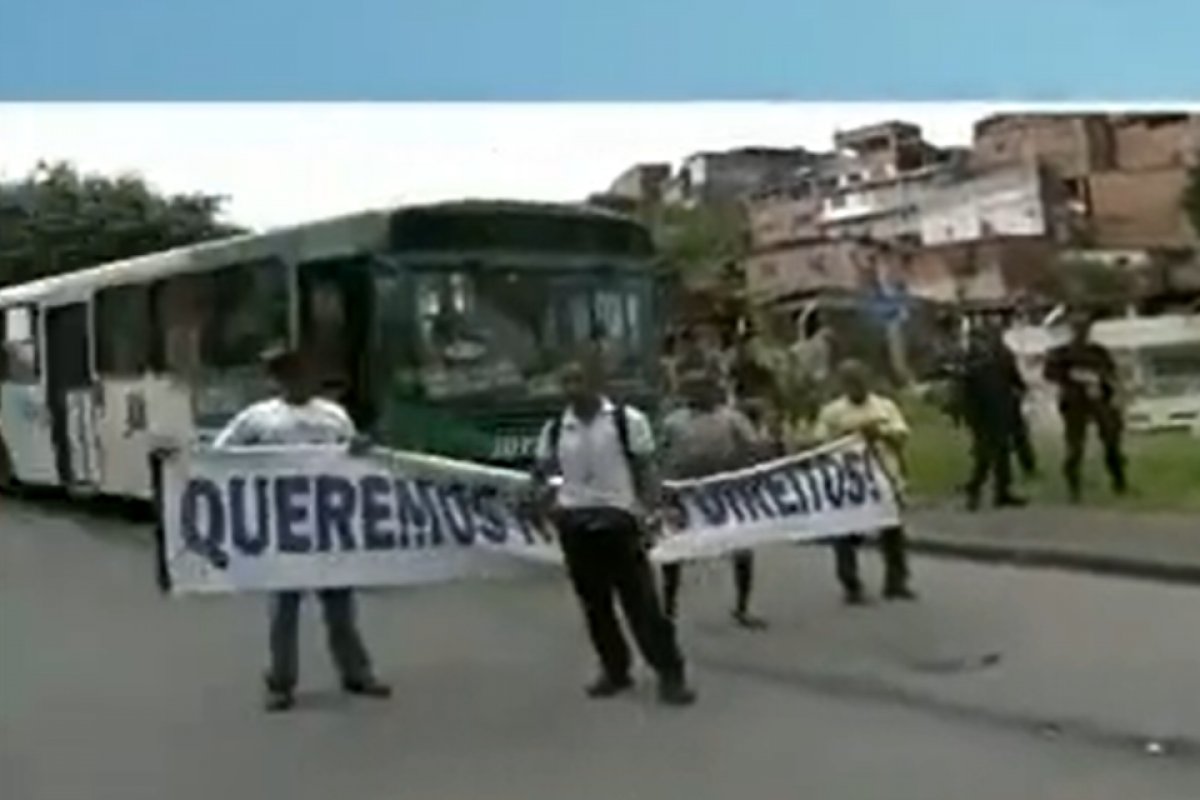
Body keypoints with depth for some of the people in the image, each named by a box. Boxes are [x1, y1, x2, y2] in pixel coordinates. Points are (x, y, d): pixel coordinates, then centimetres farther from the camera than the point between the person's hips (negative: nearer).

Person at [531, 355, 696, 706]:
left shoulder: (628, 420, -4)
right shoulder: (554, 430, 5)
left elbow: (646, 470, -2)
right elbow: (543, 472, 16)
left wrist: (649, 512, -13)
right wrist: (546, 499, -3)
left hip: (618, 519, -4)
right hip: (575, 523, 4)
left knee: (642, 601, -3)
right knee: (594, 604, 10)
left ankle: (670, 674, 6)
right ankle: (615, 670, 24)